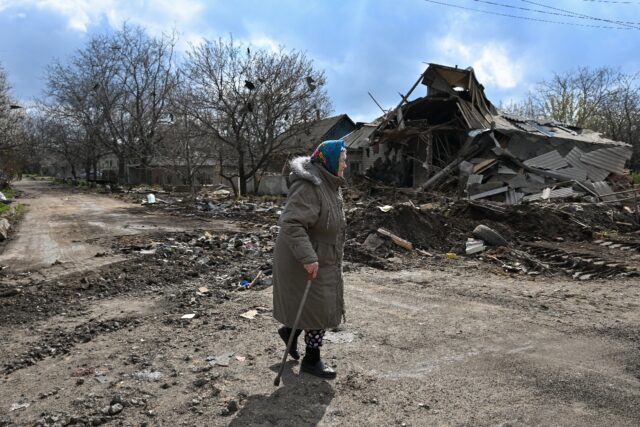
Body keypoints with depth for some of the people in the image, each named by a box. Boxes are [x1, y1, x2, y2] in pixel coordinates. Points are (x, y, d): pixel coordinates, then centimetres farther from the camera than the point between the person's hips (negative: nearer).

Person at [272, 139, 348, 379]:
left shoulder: (330, 185, 8)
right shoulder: (308, 187, -25)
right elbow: (291, 224, -33)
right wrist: (307, 257, -37)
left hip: (323, 258, 10)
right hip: (305, 262, -9)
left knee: (322, 303, 18)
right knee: (318, 308, 2)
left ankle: (290, 330, 39)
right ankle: (311, 360, 19)